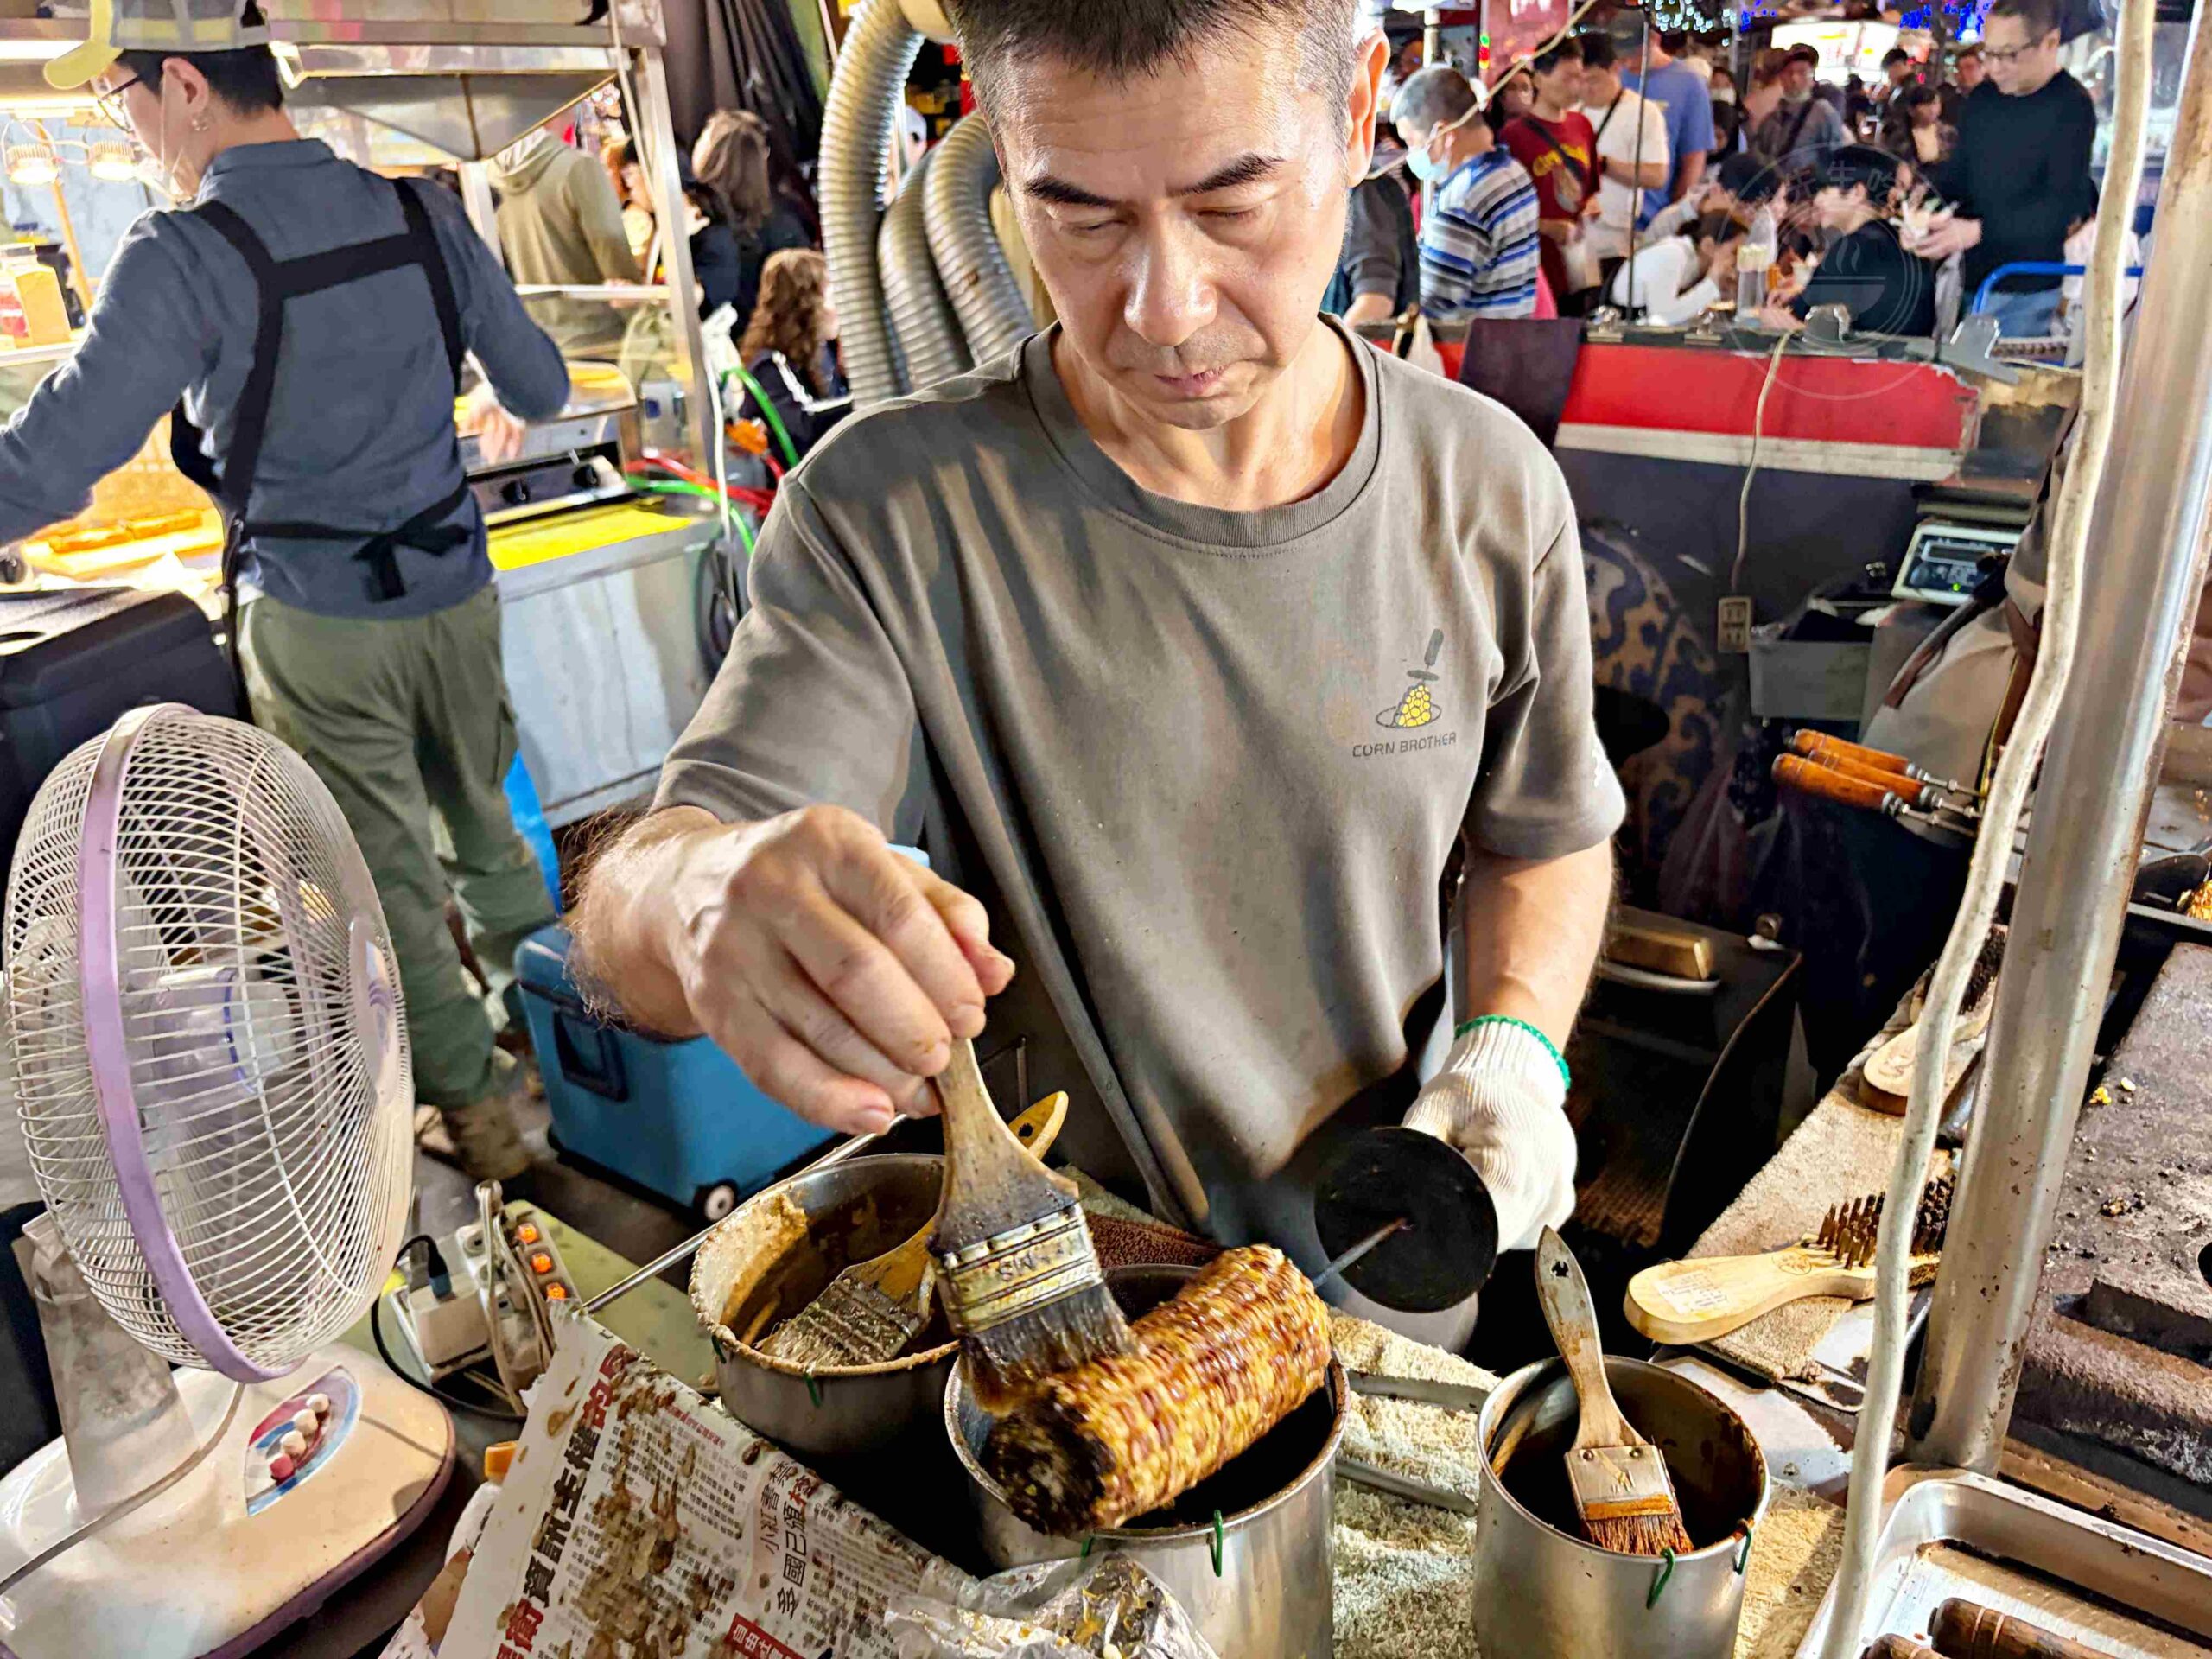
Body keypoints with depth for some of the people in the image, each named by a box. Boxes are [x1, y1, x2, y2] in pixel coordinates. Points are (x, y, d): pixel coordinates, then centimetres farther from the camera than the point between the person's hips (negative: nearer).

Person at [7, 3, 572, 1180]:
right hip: (453, 591, 5)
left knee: (387, 878, 8)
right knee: (484, 820, 23)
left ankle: (482, 1116, 18)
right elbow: (542, 386, 10)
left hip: (317, 620, -5)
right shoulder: (424, 218, -2)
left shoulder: (184, 258, -18)